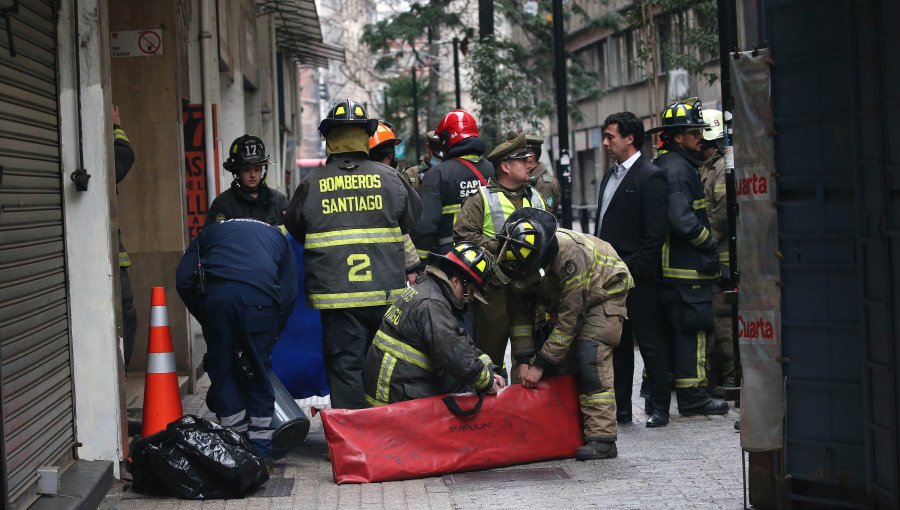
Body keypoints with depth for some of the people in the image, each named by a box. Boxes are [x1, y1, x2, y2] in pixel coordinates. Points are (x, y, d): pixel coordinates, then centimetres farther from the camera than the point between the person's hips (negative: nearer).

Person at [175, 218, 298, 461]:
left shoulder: (210, 231, 34)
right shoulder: (276, 237, 33)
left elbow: (183, 279, 17)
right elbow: (289, 291, 19)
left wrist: (204, 319, 24)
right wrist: (270, 339, 23)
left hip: (215, 293, 0)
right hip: (260, 297, 0)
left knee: (222, 371, 13)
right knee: (259, 374, 12)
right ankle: (260, 449, 14)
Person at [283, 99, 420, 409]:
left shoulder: (311, 185, -1)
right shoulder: (390, 179, 2)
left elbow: (294, 231, 12)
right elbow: (414, 224, 11)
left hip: (336, 294, -1)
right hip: (387, 293, 2)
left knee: (345, 367, 3)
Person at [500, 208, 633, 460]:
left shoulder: (571, 253, -40)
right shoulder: (516, 259, -20)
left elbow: (570, 320, -35)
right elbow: (520, 314, -9)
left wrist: (541, 364, -30)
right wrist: (524, 360, -15)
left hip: (606, 291, -7)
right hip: (561, 297, 7)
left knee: (590, 355, -22)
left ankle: (602, 439, -25)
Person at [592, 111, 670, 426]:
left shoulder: (650, 177, -11)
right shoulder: (611, 175, 16)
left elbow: (656, 233, -15)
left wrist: (633, 270, -17)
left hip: (637, 278, -9)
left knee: (650, 341, 1)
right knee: (616, 344, 12)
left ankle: (659, 407, 10)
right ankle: (620, 408, 19)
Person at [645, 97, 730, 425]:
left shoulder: (659, 166, 17)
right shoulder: (678, 168, -16)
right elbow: (682, 219, -25)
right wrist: (710, 243, -12)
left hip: (666, 268, 10)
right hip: (687, 267, -10)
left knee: (668, 330, 14)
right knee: (692, 328, -4)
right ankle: (692, 397, 0)